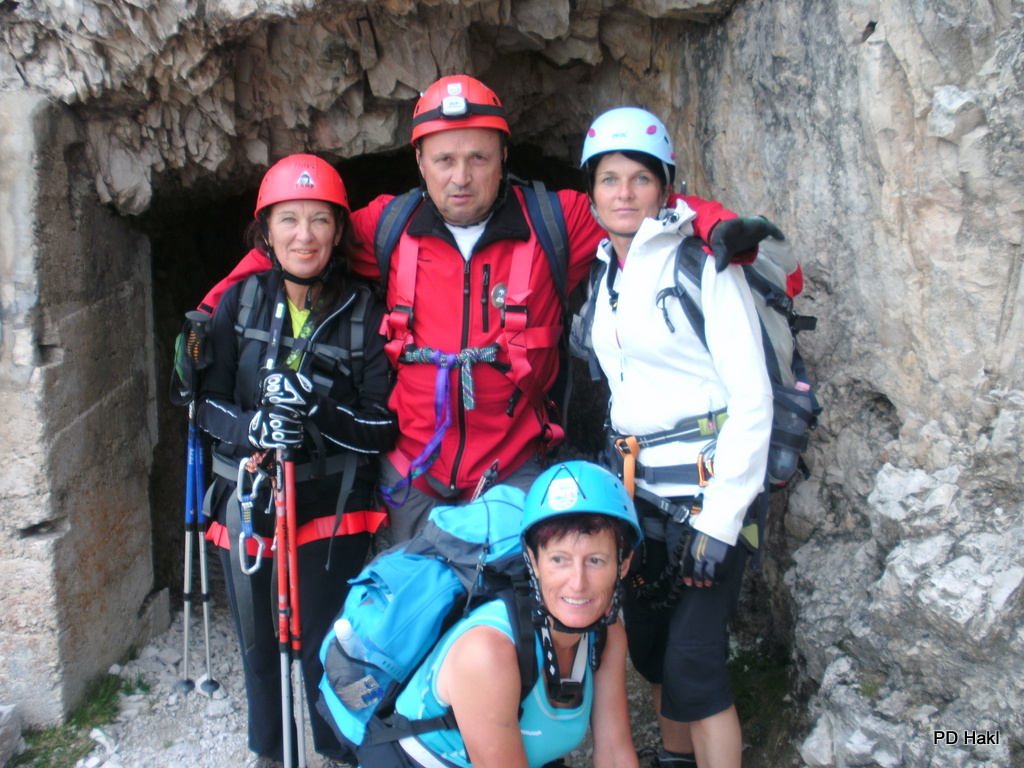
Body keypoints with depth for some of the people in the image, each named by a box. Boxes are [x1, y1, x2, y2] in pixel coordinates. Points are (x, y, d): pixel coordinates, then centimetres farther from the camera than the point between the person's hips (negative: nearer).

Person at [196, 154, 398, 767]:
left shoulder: (365, 314, -9)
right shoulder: (239, 302, -2)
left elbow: (383, 427, -10)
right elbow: (207, 399, 1)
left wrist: (318, 407, -28)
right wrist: (250, 428, -20)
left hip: (331, 507, -3)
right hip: (247, 501, 3)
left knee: (325, 646, 1)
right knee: (259, 641, 16)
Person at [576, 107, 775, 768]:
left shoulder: (704, 265, -10)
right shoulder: (605, 275, 10)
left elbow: (752, 399, -15)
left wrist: (720, 519, -18)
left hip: (706, 486, -6)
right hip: (636, 490, 7)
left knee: (693, 664, -6)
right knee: (648, 641, 15)